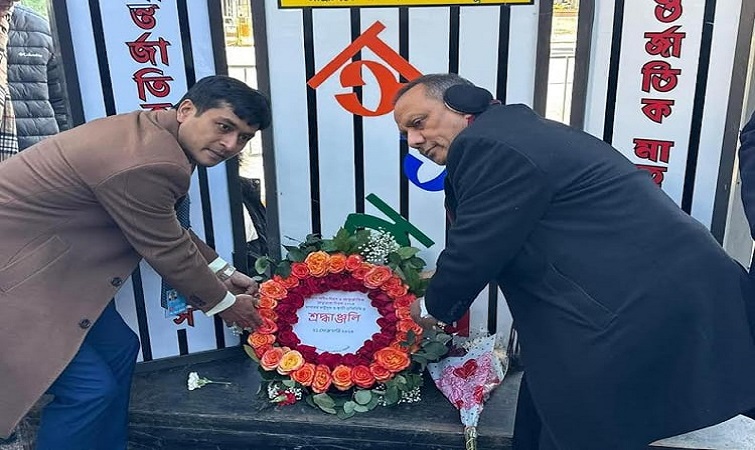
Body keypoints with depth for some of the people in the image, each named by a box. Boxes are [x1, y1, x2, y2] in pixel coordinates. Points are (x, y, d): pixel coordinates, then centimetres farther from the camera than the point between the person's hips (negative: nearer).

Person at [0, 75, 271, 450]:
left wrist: (222, 272, 18)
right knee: (91, 388, -8)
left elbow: (170, 232, 14)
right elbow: (168, 252, -17)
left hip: (42, 261, 10)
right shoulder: (147, 164, -29)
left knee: (117, 349, 13)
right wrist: (224, 303, -1)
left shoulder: (148, 131, 3)